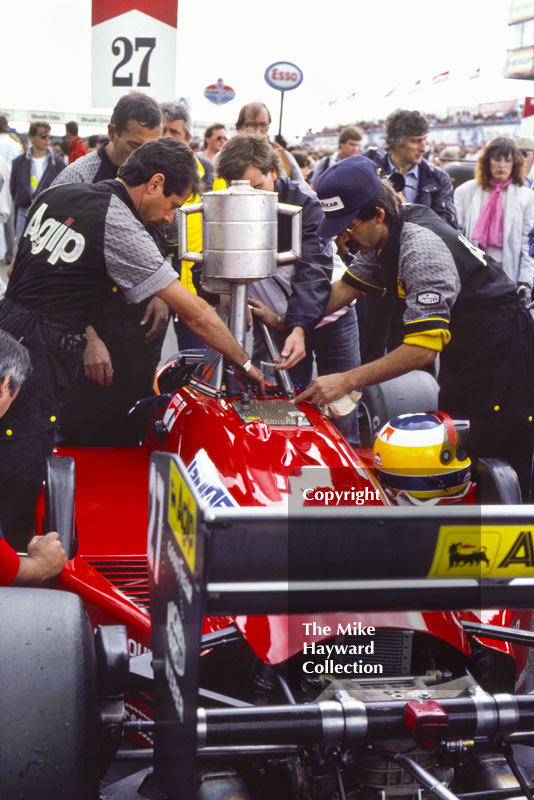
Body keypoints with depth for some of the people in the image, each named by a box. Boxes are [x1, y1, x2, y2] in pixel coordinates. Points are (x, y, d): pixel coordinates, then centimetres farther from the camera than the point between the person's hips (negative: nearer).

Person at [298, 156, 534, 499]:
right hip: (462, 350, 10)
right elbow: (347, 287, 10)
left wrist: (346, 381, -32)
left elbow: (422, 348, -33)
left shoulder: (421, 248, -30)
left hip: (502, 352, -10)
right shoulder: (385, 235, -2)